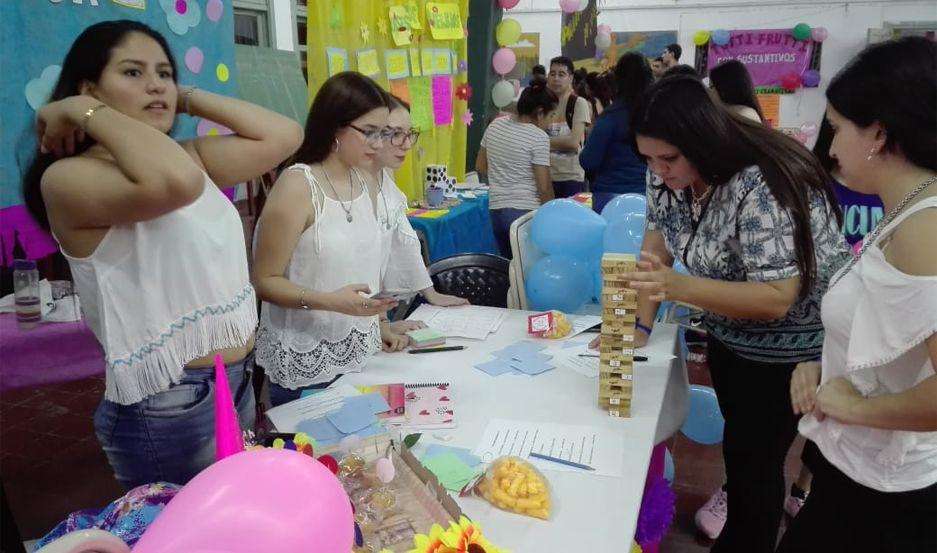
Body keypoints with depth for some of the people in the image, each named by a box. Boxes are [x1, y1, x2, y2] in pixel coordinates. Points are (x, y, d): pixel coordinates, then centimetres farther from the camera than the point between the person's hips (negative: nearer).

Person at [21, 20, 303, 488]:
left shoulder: (192, 156, 7)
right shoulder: (69, 177, -16)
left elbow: (284, 136, -1)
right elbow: (174, 182, -35)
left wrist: (186, 98, 2)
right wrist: (85, 111, -19)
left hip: (238, 383, 8)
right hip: (166, 408, -7)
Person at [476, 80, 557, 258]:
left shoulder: (495, 126, 7)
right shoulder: (539, 137, -11)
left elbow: (480, 167, 16)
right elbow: (544, 188, -12)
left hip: (496, 209, 7)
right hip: (526, 212, -6)